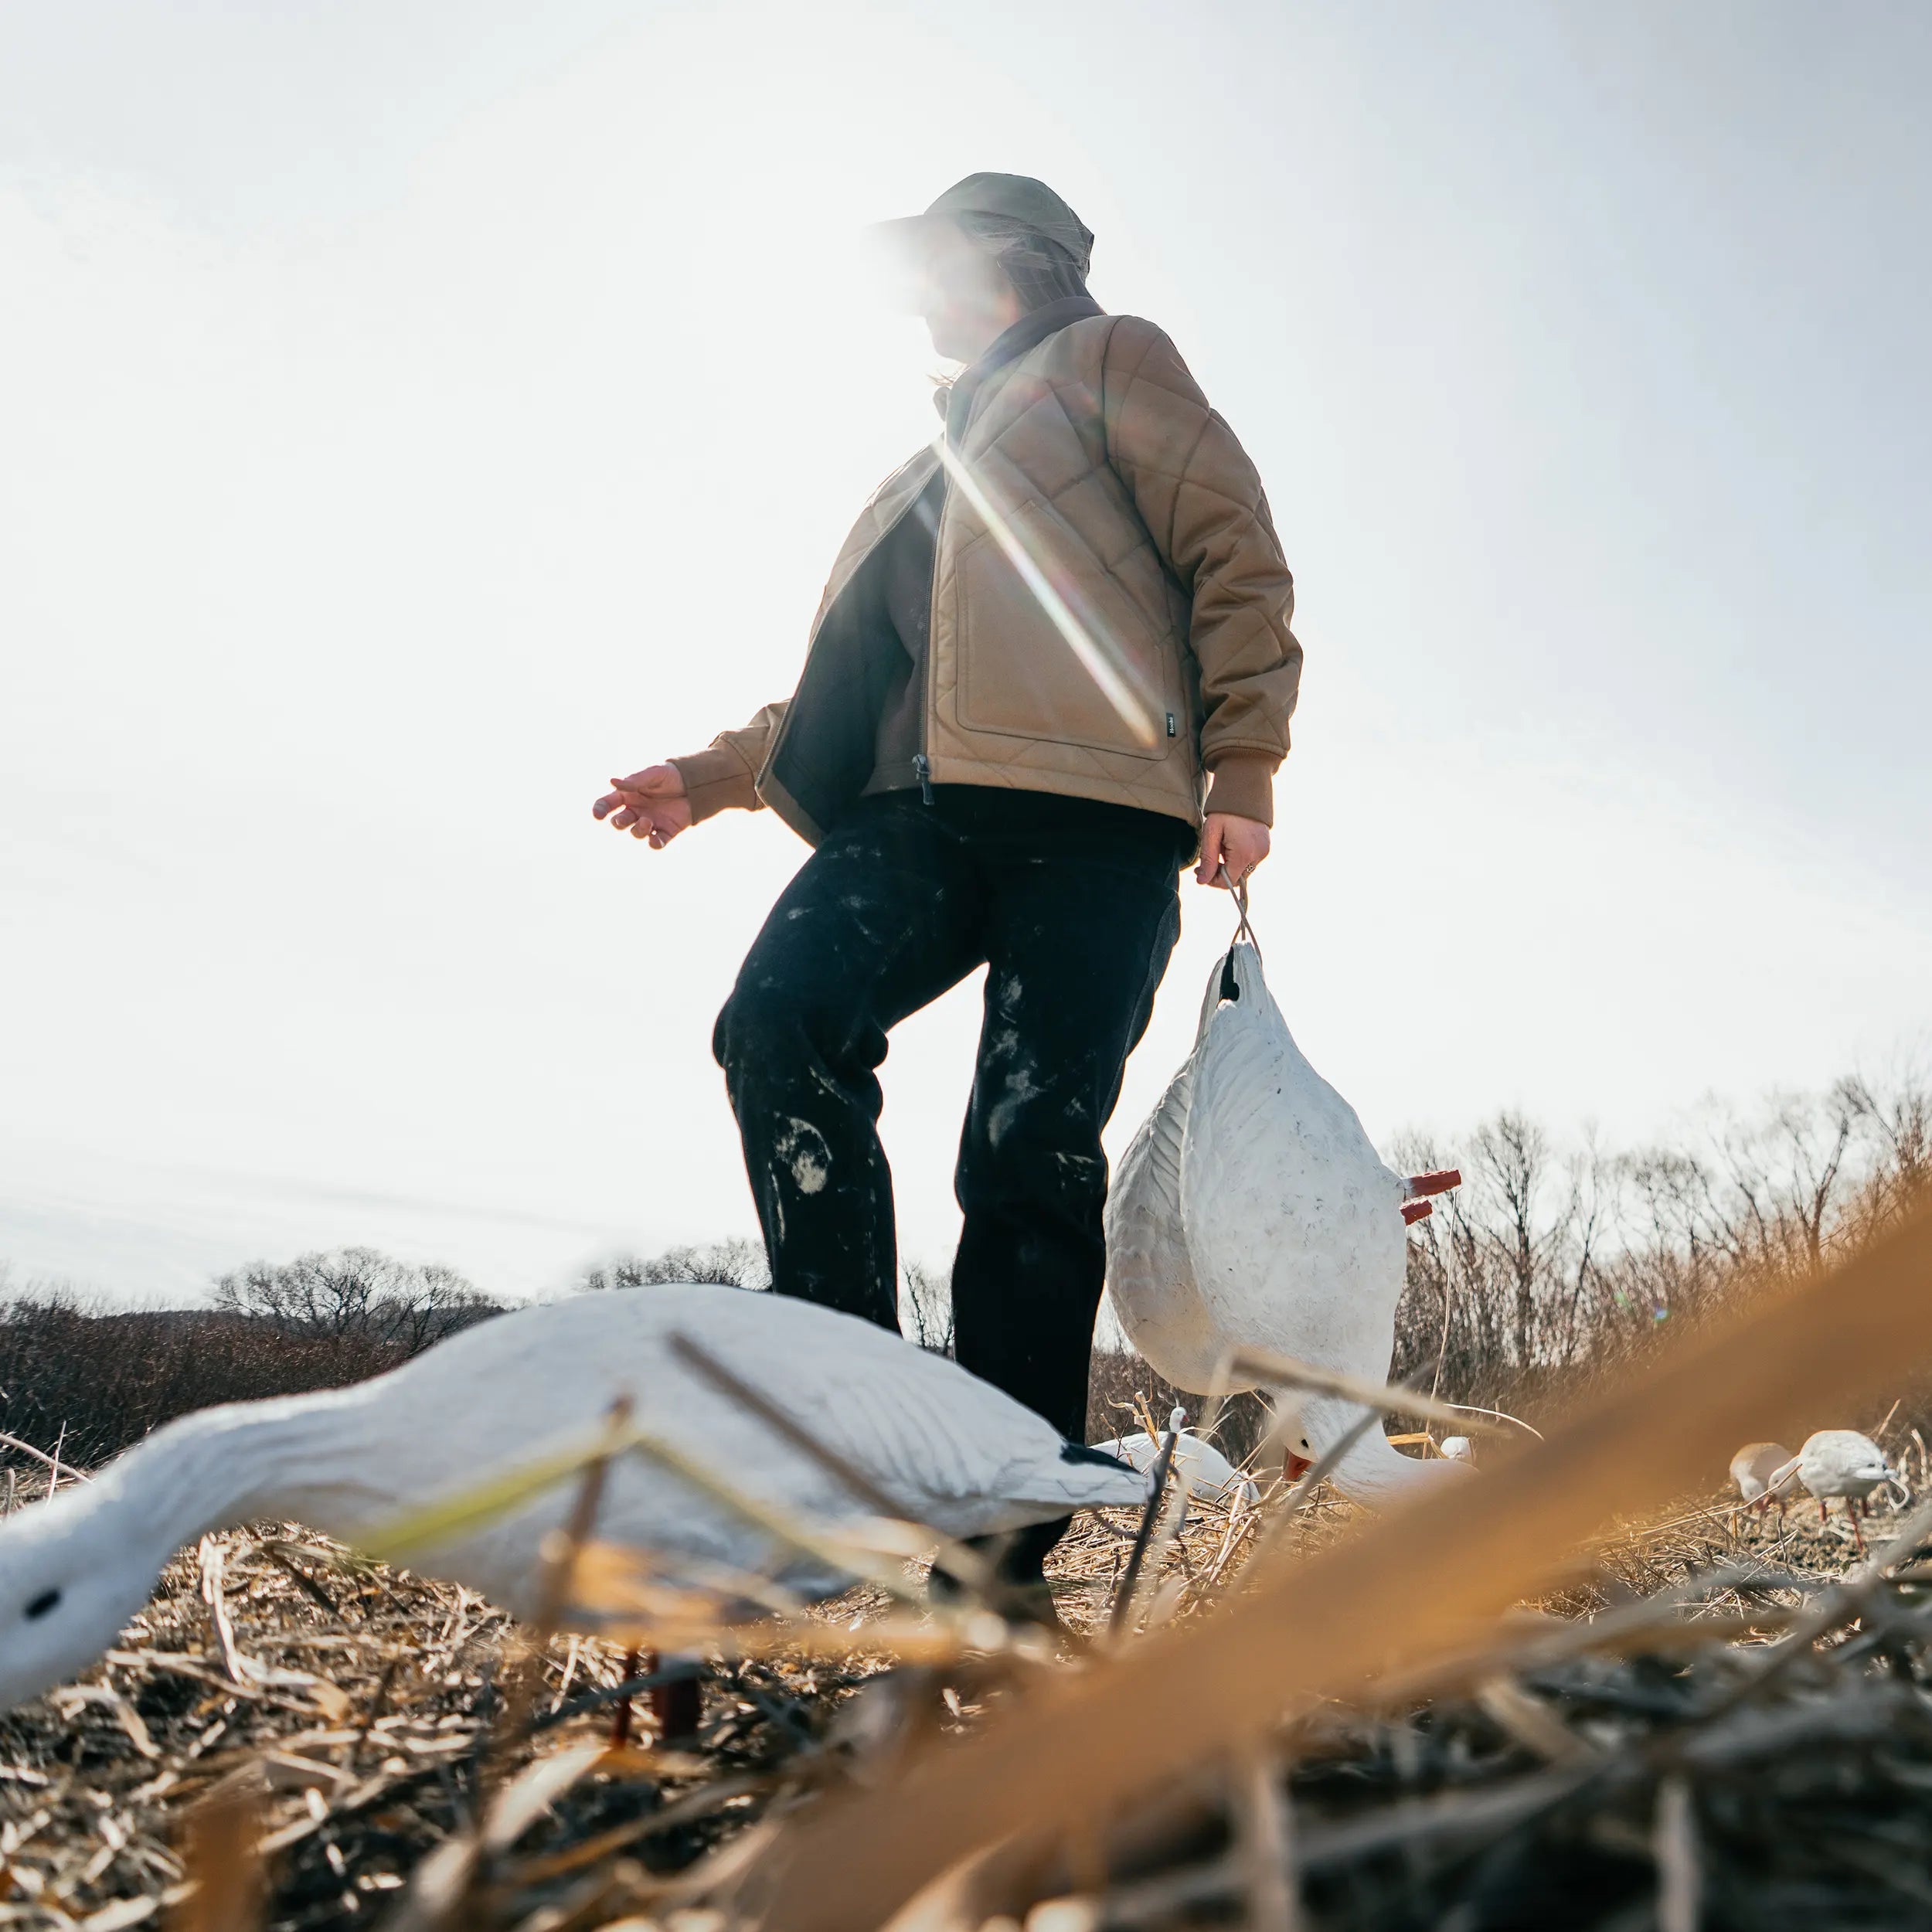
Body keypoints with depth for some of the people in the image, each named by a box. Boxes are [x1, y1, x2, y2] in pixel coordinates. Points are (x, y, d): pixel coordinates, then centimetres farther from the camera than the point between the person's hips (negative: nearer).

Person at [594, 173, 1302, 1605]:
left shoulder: (1106, 360, 20)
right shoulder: (932, 468, 38)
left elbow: (1234, 554, 6)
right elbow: (851, 672, 35)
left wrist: (1242, 768, -7)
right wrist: (715, 776, 22)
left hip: (1093, 806, -5)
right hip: (918, 804, 6)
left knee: (1032, 1149, -14)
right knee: (779, 1017, -23)